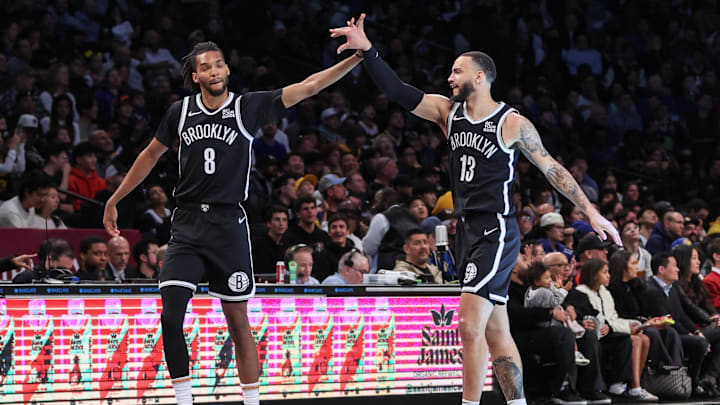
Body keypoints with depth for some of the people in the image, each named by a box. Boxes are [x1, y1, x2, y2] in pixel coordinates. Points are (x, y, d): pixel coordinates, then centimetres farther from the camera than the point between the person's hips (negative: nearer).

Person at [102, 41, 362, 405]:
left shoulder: (248, 107, -1)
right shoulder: (181, 111, 5)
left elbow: (307, 87, -7)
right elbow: (150, 156, 18)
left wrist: (360, 57, -17)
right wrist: (113, 201, 21)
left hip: (229, 225, -1)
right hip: (188, 225, 1)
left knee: (238, 321, 5)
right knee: (171, 318, -12)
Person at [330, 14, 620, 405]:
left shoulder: (513, 124, -7)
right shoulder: (448, 112, 8)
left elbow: (551, 168, -1)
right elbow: (399, 92, 0)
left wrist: (590, 211, -1)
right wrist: (366, 51, -11)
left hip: (496, 230, -7)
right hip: (467, 229, 7)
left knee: (470, 324, -16)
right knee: (495, 330, 11)